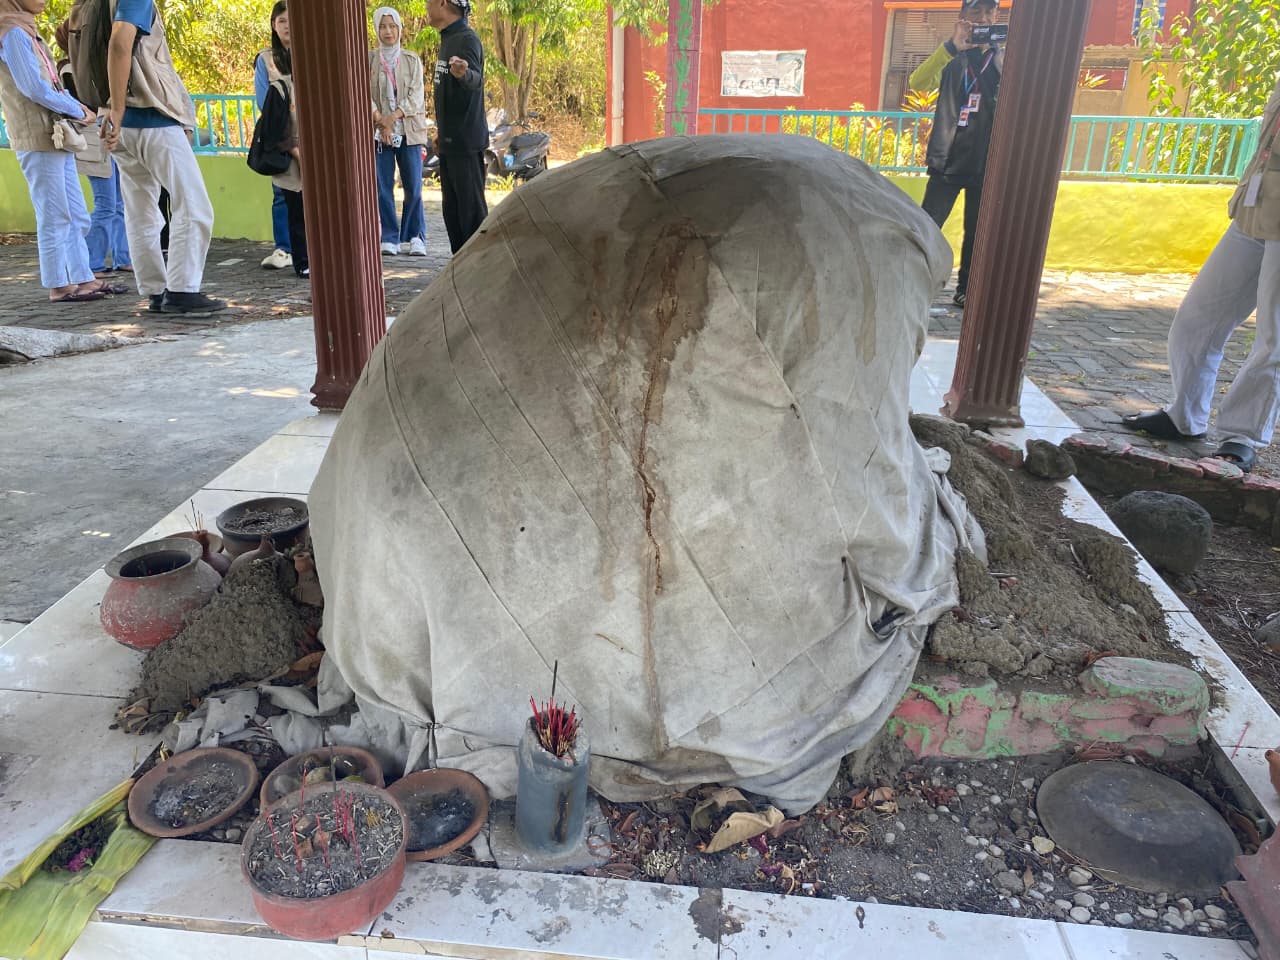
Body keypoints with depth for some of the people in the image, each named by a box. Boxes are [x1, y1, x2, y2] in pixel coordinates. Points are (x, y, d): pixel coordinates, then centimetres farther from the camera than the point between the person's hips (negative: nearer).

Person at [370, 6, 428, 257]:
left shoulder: (412, 60, 8)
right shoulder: (368, 59, 7)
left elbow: (416, 95, -1)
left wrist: (394, 116, -13)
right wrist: (380, 121, -14)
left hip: (409, 130, 0)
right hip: (379, 131, 0)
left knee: (413, 187, -3)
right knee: (382, 187, -1)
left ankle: (414, 237, 5)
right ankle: (389, 238, 4)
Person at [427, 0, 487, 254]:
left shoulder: (467, 39, -13)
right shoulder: (447, 40, 17)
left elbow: (475, 80, -31)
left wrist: (464, 73, -53)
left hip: (466, 142, -10)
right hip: (449, 142, 10)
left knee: (472, 208, -8)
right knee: (451, 209, 13)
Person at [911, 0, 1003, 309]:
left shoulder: (1004, 59, 11)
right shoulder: (951, 56, 3)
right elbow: (917, 82, -17)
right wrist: (953, 46, -30)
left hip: (987, 162, 3)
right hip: (949, 159, -3)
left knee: (976, 232, 7)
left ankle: (964, 291, 17)